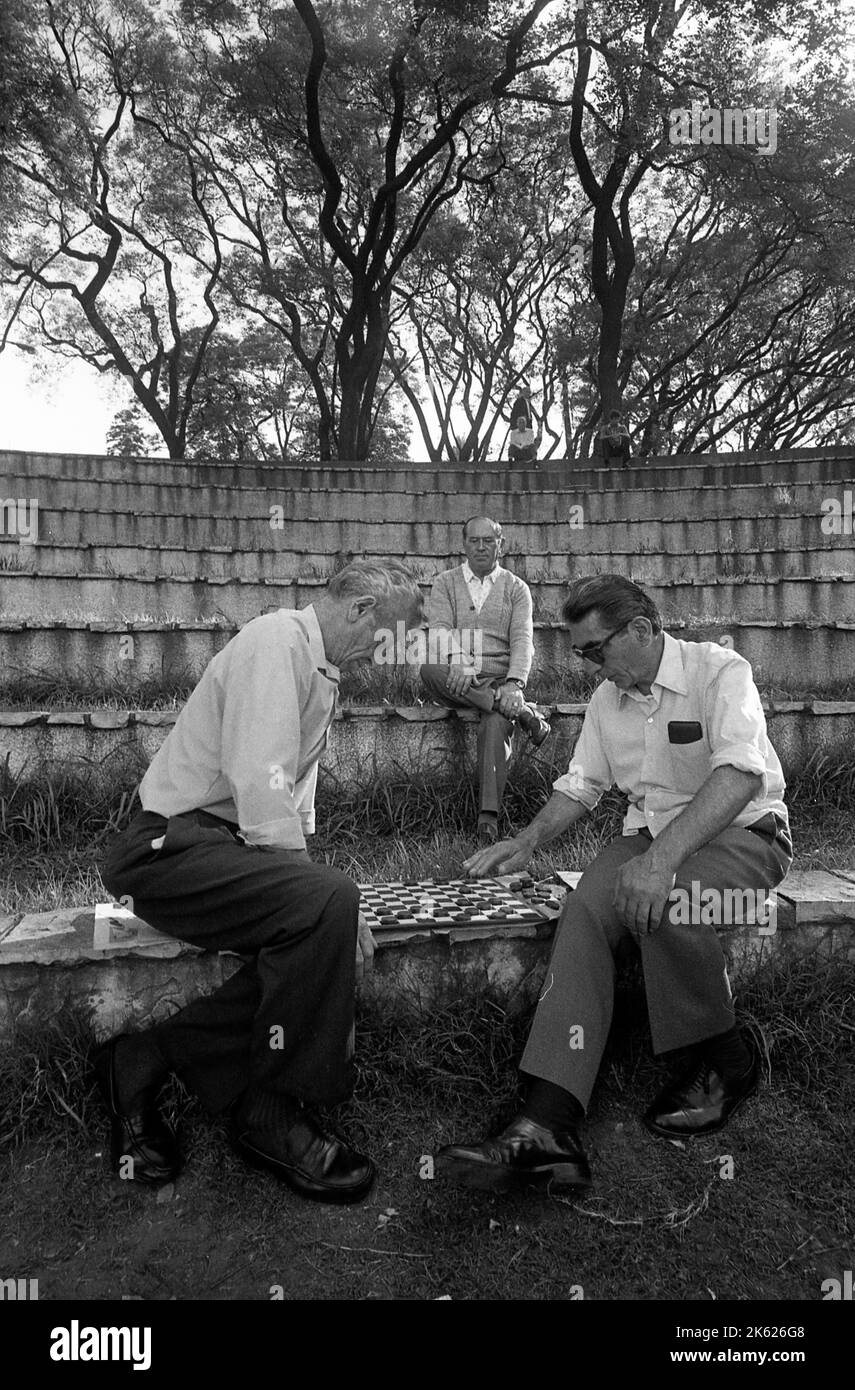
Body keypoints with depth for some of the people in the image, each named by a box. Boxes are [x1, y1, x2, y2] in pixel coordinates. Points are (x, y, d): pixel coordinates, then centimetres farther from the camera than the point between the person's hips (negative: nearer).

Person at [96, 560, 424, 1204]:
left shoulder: (320, 669, 19)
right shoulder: (277, 639, -14)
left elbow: (294, 800, 20)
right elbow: (261, 791, -24)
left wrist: (321, 894, 8)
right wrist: (327, 898, -17)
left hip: (231, 844, 10)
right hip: (170, 845, -10)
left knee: (312, 948, -13)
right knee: (326, 900, -30)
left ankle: (142, 1061, 1)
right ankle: (275, 1114, -11)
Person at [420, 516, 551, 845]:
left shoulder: (516, 588, 14)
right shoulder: (445, 583, 15)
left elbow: (522, 639, -1)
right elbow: (439, 629, -3)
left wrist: (515, 683, -22)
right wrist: (457, 661, -26)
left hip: (498, 679, -1)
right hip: (456, 681, 1)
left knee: (496, 721, -34)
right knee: (429, 669, -33)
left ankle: (489, 816, -41)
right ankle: (523, 713, -30)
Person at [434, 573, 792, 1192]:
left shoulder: (721, 671, -12)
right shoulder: (606, 699, 10)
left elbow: (741, 774, -28)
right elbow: (580, 786, 17)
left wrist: (663, 857, -39)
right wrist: (528, 842, 2)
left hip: (742, 833, -5)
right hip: (650, 833, 6)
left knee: (663, 903, -37)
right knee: (584, 912, -25)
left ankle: (726, 1063, -7)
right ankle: (547, 1126, -33)